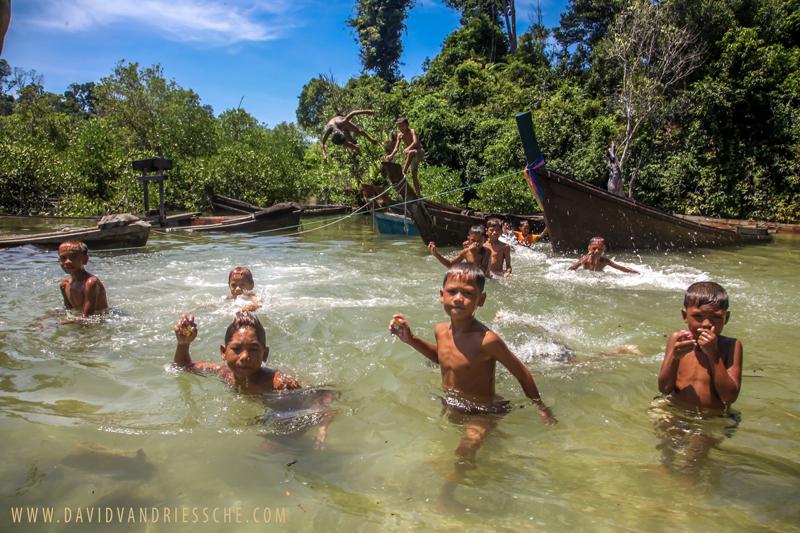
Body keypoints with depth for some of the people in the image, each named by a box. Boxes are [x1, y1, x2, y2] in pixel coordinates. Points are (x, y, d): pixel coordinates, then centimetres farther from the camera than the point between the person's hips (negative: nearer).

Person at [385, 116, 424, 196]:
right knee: (413, 175, 7)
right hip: (412, 156, 7)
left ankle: (404, 172, -40)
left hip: (419, 152, -7)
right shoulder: (400, 135, 1)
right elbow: (396, 147, -3)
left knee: (410, 153, -41)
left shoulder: (412, 131, -16)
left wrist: (408, 148, -51)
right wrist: (391, 155, -22)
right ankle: (419, 194, 14)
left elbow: (415, 142, -34)